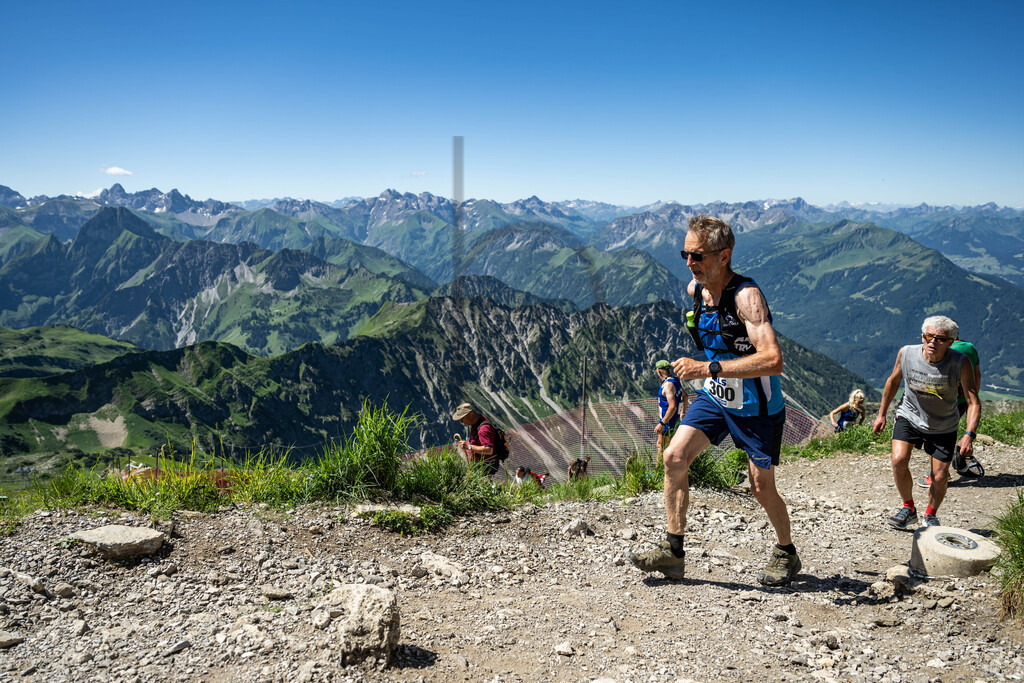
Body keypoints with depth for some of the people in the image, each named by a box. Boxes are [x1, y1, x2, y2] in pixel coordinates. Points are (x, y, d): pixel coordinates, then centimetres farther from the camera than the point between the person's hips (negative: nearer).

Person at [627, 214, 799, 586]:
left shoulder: (746, 295, -27)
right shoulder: (695, 289, -4)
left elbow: (773, 360, -39)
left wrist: (709, 368, -42)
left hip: (757, 405, -6)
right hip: (714, 396, 6)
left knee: (762, 488, 5)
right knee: (674, 457, -10)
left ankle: (787, 553, 33)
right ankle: (673, 551, 0)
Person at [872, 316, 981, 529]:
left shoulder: (960, 364, -25)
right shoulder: (906, 353, -18)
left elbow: (974, 403, -24)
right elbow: (894, 381, 1)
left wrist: (969, 436, -38)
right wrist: (881, 414, 7)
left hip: (943, 427, 0)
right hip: (909, 416, 1)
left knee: (940, 477, 2)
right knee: (899, 460, -19)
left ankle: (930, 516, 31)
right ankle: (908, 508, 5)